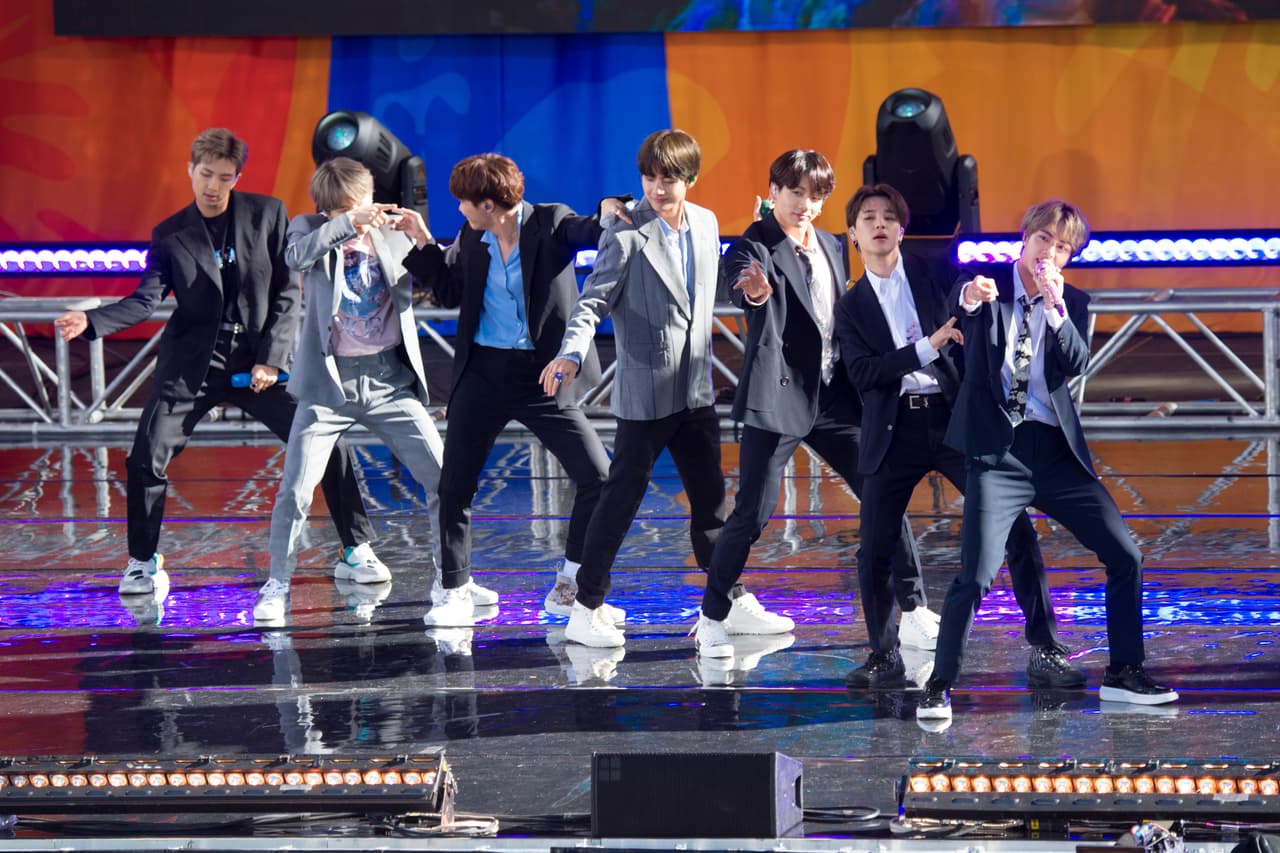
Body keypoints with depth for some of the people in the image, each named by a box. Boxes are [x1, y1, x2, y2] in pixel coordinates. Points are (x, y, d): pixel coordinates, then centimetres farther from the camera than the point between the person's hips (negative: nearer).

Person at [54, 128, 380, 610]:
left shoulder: (268, 215, -1)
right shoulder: (170, 235, 1)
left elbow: (288, 293, 0)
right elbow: (145, 300, -6)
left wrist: (271, 358, -9)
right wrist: (91, 322, -23)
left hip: (260, 360, 0)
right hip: (192, 363, 0)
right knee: (145, 461, -10)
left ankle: (355, 552, 10)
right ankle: (143, 564, 10)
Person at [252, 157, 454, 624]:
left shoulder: (392, 233, 6)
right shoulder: (311, 229, 1)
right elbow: (297, 254, -22)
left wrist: (425, 239, -15)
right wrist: (350, 222, -31)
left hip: (390, 379, 2)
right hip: (330, 380, -2)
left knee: (444, 479, -2)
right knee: (296, 488, -8)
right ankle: (276, 586, 6)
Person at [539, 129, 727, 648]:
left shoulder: (706, 224, 7)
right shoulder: (626, 237, -13)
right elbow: (592, 303, -17)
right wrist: (571, 354, -33)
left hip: (697, 390, 6)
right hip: (645, 395, -6)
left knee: (710, 498, 12)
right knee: (622, 498, -3)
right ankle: (587, 609, 4)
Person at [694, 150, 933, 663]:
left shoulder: (831, 248, 13)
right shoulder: (755, 247, -8)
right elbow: (744, 287, -31)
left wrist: (859, 381, 17)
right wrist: (756, 293, -54)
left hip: (834, 395, 6)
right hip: (777, 397, -6)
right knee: (753, 514, -7)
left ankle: (915, 607, 12)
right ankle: (713, 617, 7)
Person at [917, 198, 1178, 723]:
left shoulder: (1072, 303, 11)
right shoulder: (987, 285, 1)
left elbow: (1076, 364, -5)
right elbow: (958, 302, -22)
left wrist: (1056, 308, -19)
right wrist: (971, 295, -46)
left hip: (1057, 451, 4)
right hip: (999, 452, -4)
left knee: (1125, 557, 1)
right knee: (976, 576, -17)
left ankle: (1124, 674, 16)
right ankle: (939, 686, -1)